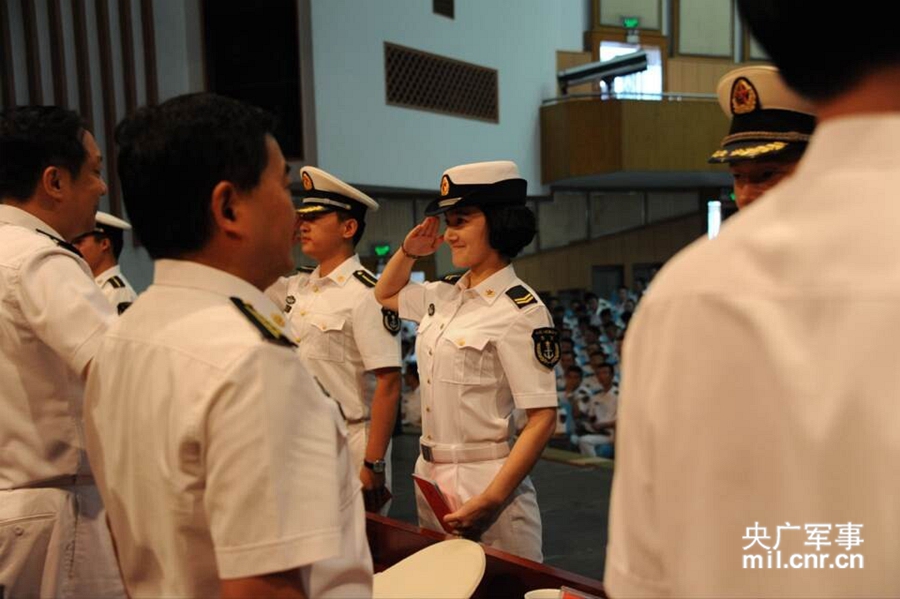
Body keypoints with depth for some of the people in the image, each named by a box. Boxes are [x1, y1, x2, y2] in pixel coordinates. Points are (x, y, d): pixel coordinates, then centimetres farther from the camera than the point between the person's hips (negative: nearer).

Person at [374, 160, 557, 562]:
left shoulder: (520, 311, -16)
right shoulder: (445, 295, 6)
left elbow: (542, 419, -17)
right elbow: (385, 295, 27)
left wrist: (490, 500, -22)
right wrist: (408, 252, 8)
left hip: (486, 482, -7)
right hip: (430, 478, 8)